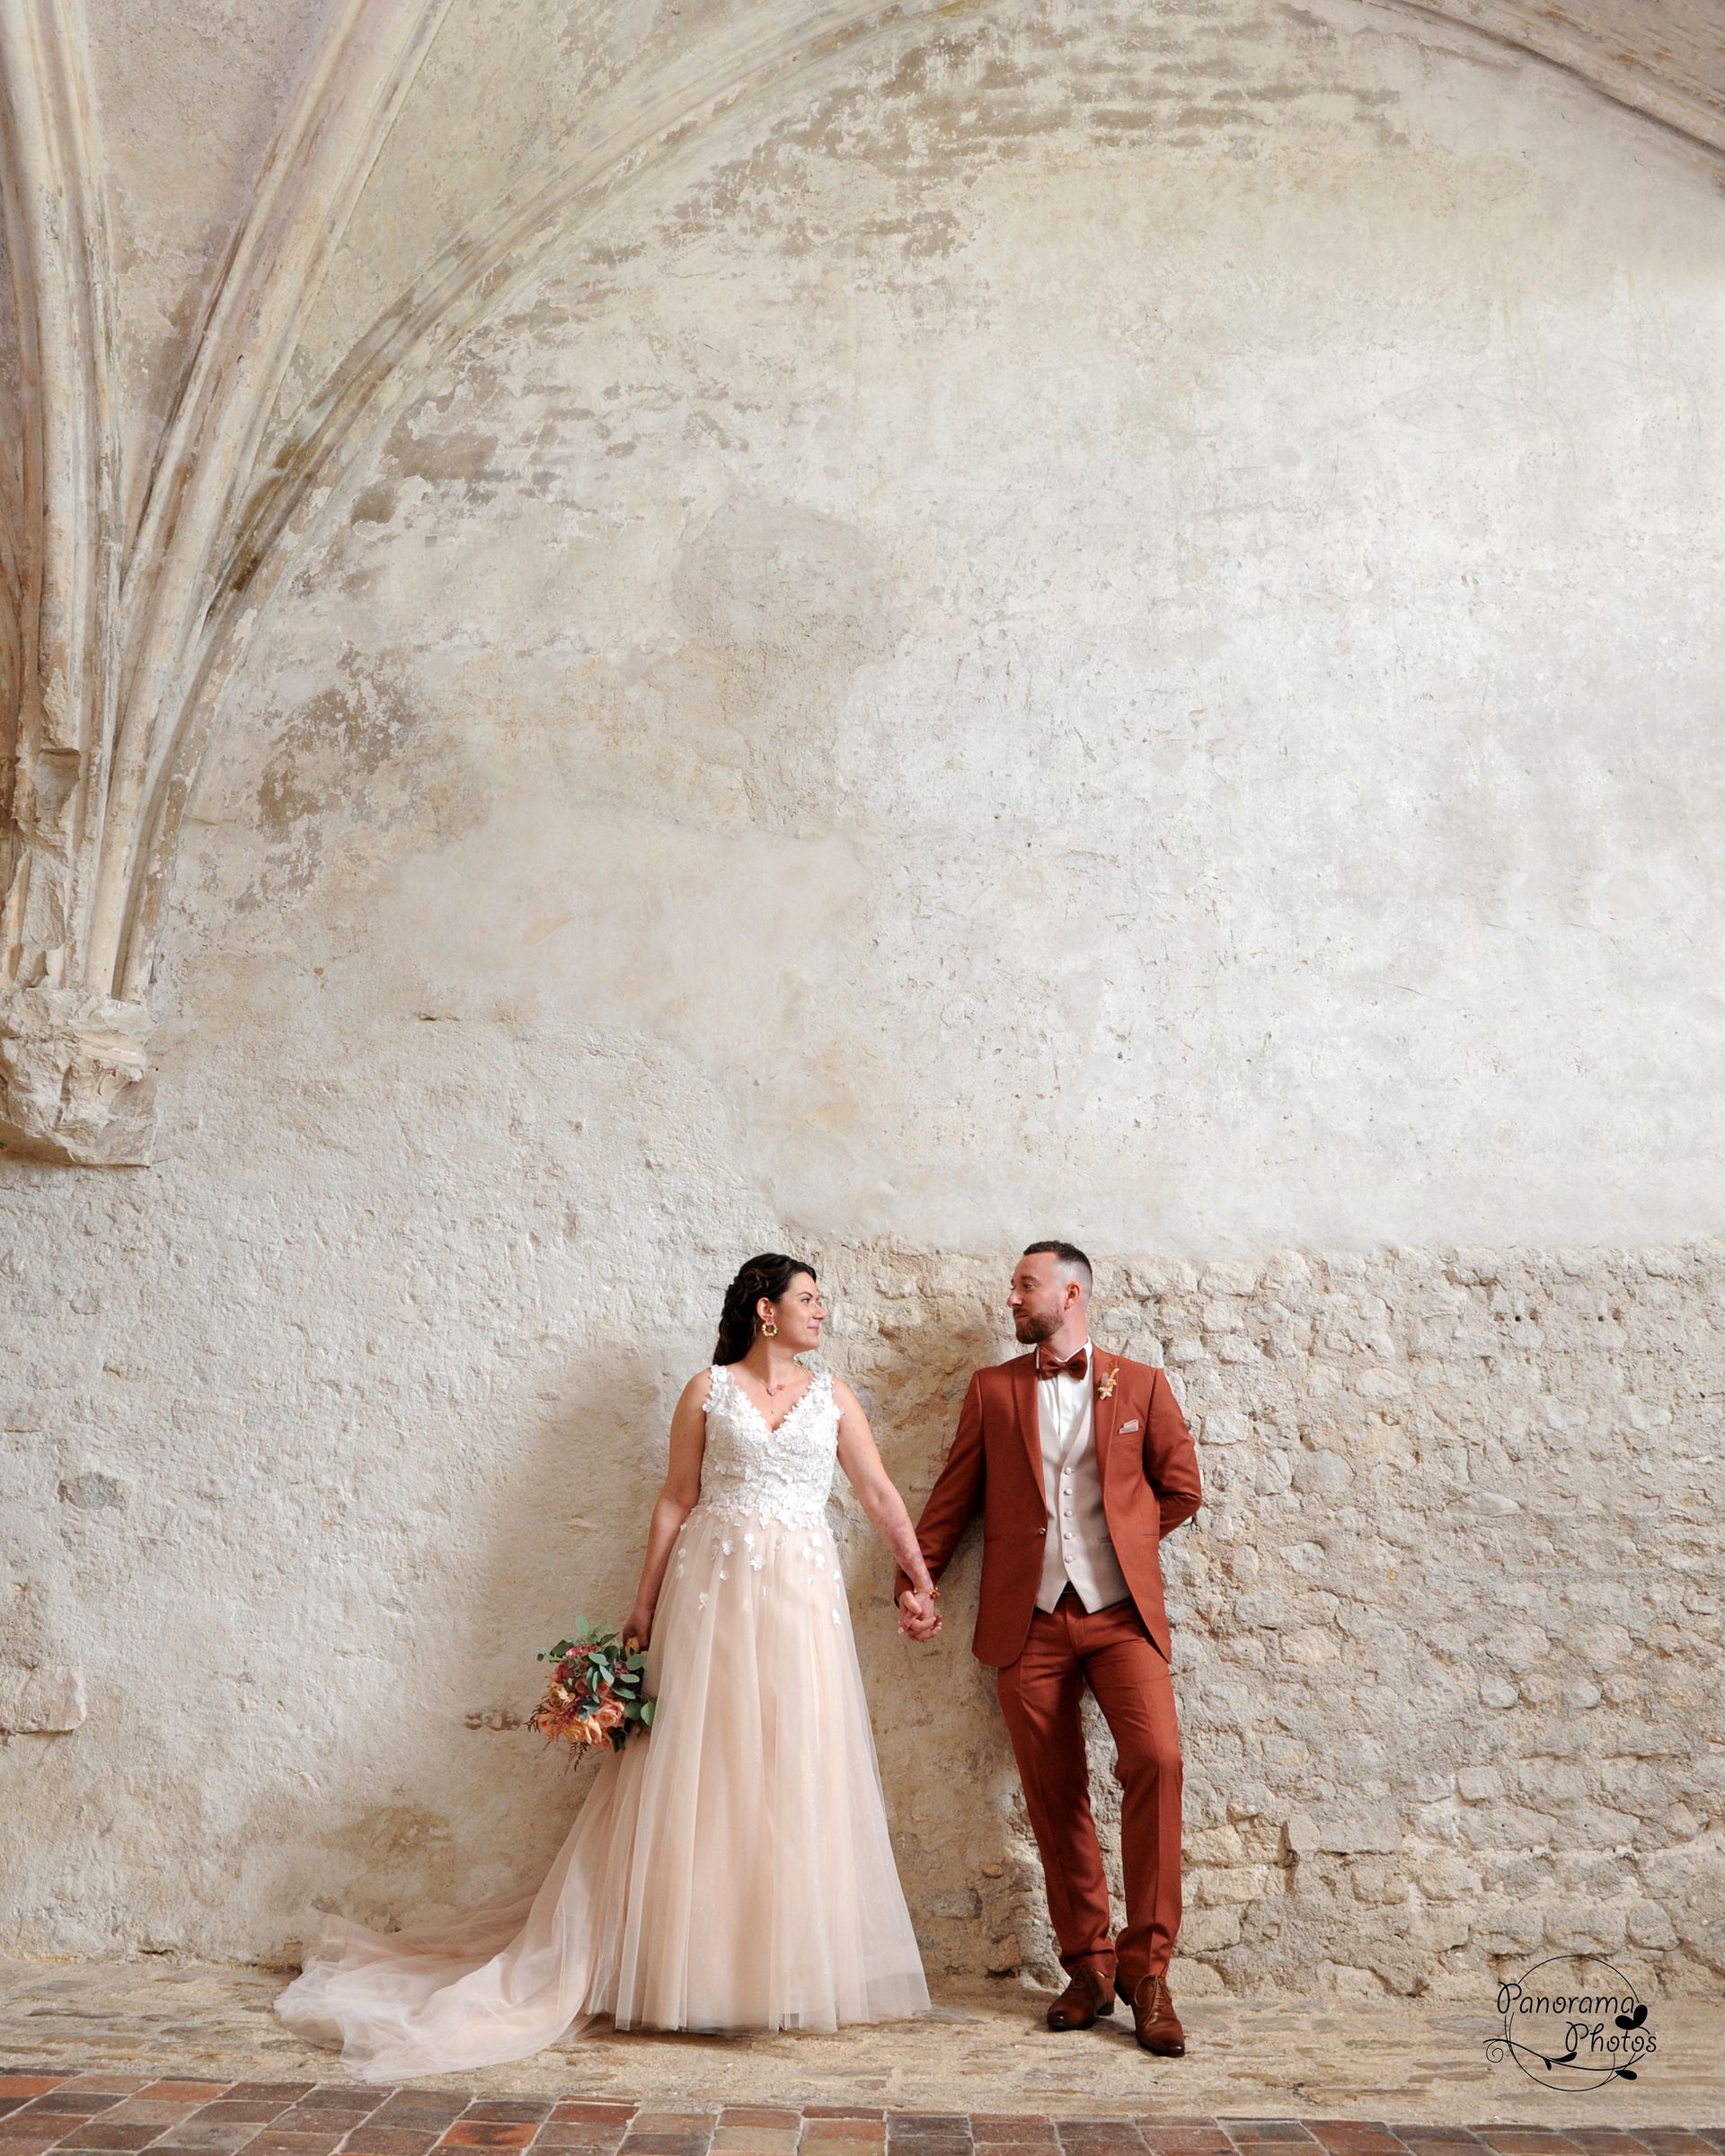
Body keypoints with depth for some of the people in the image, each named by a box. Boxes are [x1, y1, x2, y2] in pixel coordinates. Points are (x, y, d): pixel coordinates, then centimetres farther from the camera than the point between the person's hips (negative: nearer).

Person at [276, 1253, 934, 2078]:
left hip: (801, 1599, 2)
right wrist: (643, 1606, 0)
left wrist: (923, 1583, 0)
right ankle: (692, 1963, 13)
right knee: (700, 1770, 1)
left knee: (795, 1777, 3)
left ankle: (789, 1971, 14)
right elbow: (675, 1501, 3)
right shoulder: (708, 1390, 3)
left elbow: (880, 1495, 7)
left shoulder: (832, 1395, 9)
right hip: (712, 1591, -2)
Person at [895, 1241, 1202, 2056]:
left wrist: (1113, 1539, 8)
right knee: (1054, 1793, 3)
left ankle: (1145, 1967, -7)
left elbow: (1181, 1488, 11)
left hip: (1121, 1612, -1)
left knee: (1155, 1759, -19)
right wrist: (915, 1580, 2)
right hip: (1030, 1619, 2)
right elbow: (954, 1495, 11)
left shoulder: (1141, 1386, 8)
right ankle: (1088, 1967, 18)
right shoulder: (991, 1390, 11)